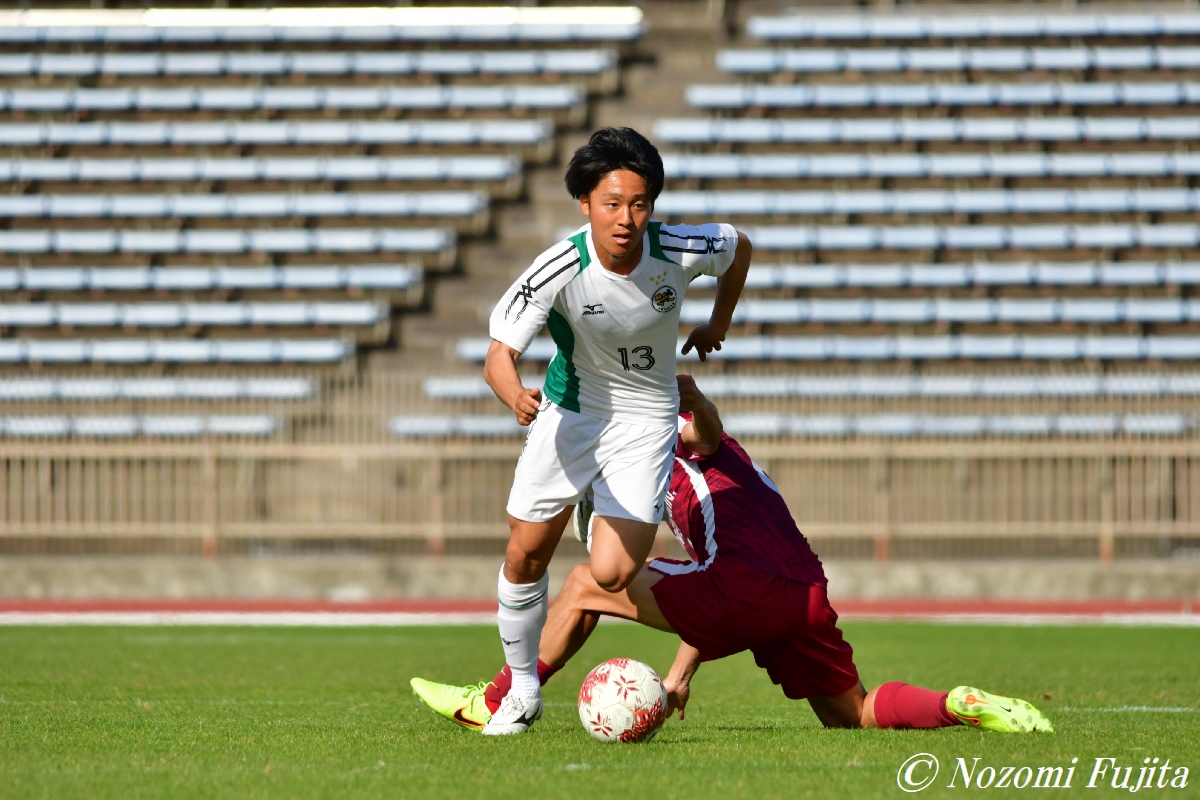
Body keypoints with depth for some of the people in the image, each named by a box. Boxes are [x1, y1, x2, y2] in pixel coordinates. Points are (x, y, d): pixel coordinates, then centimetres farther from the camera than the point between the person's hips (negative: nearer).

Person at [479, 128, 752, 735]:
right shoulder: (558, 270, -26)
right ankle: (522, 689, 27)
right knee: (525, 556, 6)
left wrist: (717, 325, 12)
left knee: (611, 576, -17)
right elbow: (499, 355, -31)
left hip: (645, 418, -1)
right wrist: (516, 397, -53)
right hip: (570, 411, 1)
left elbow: (739, 248, 3)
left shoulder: (680, 251, -22)